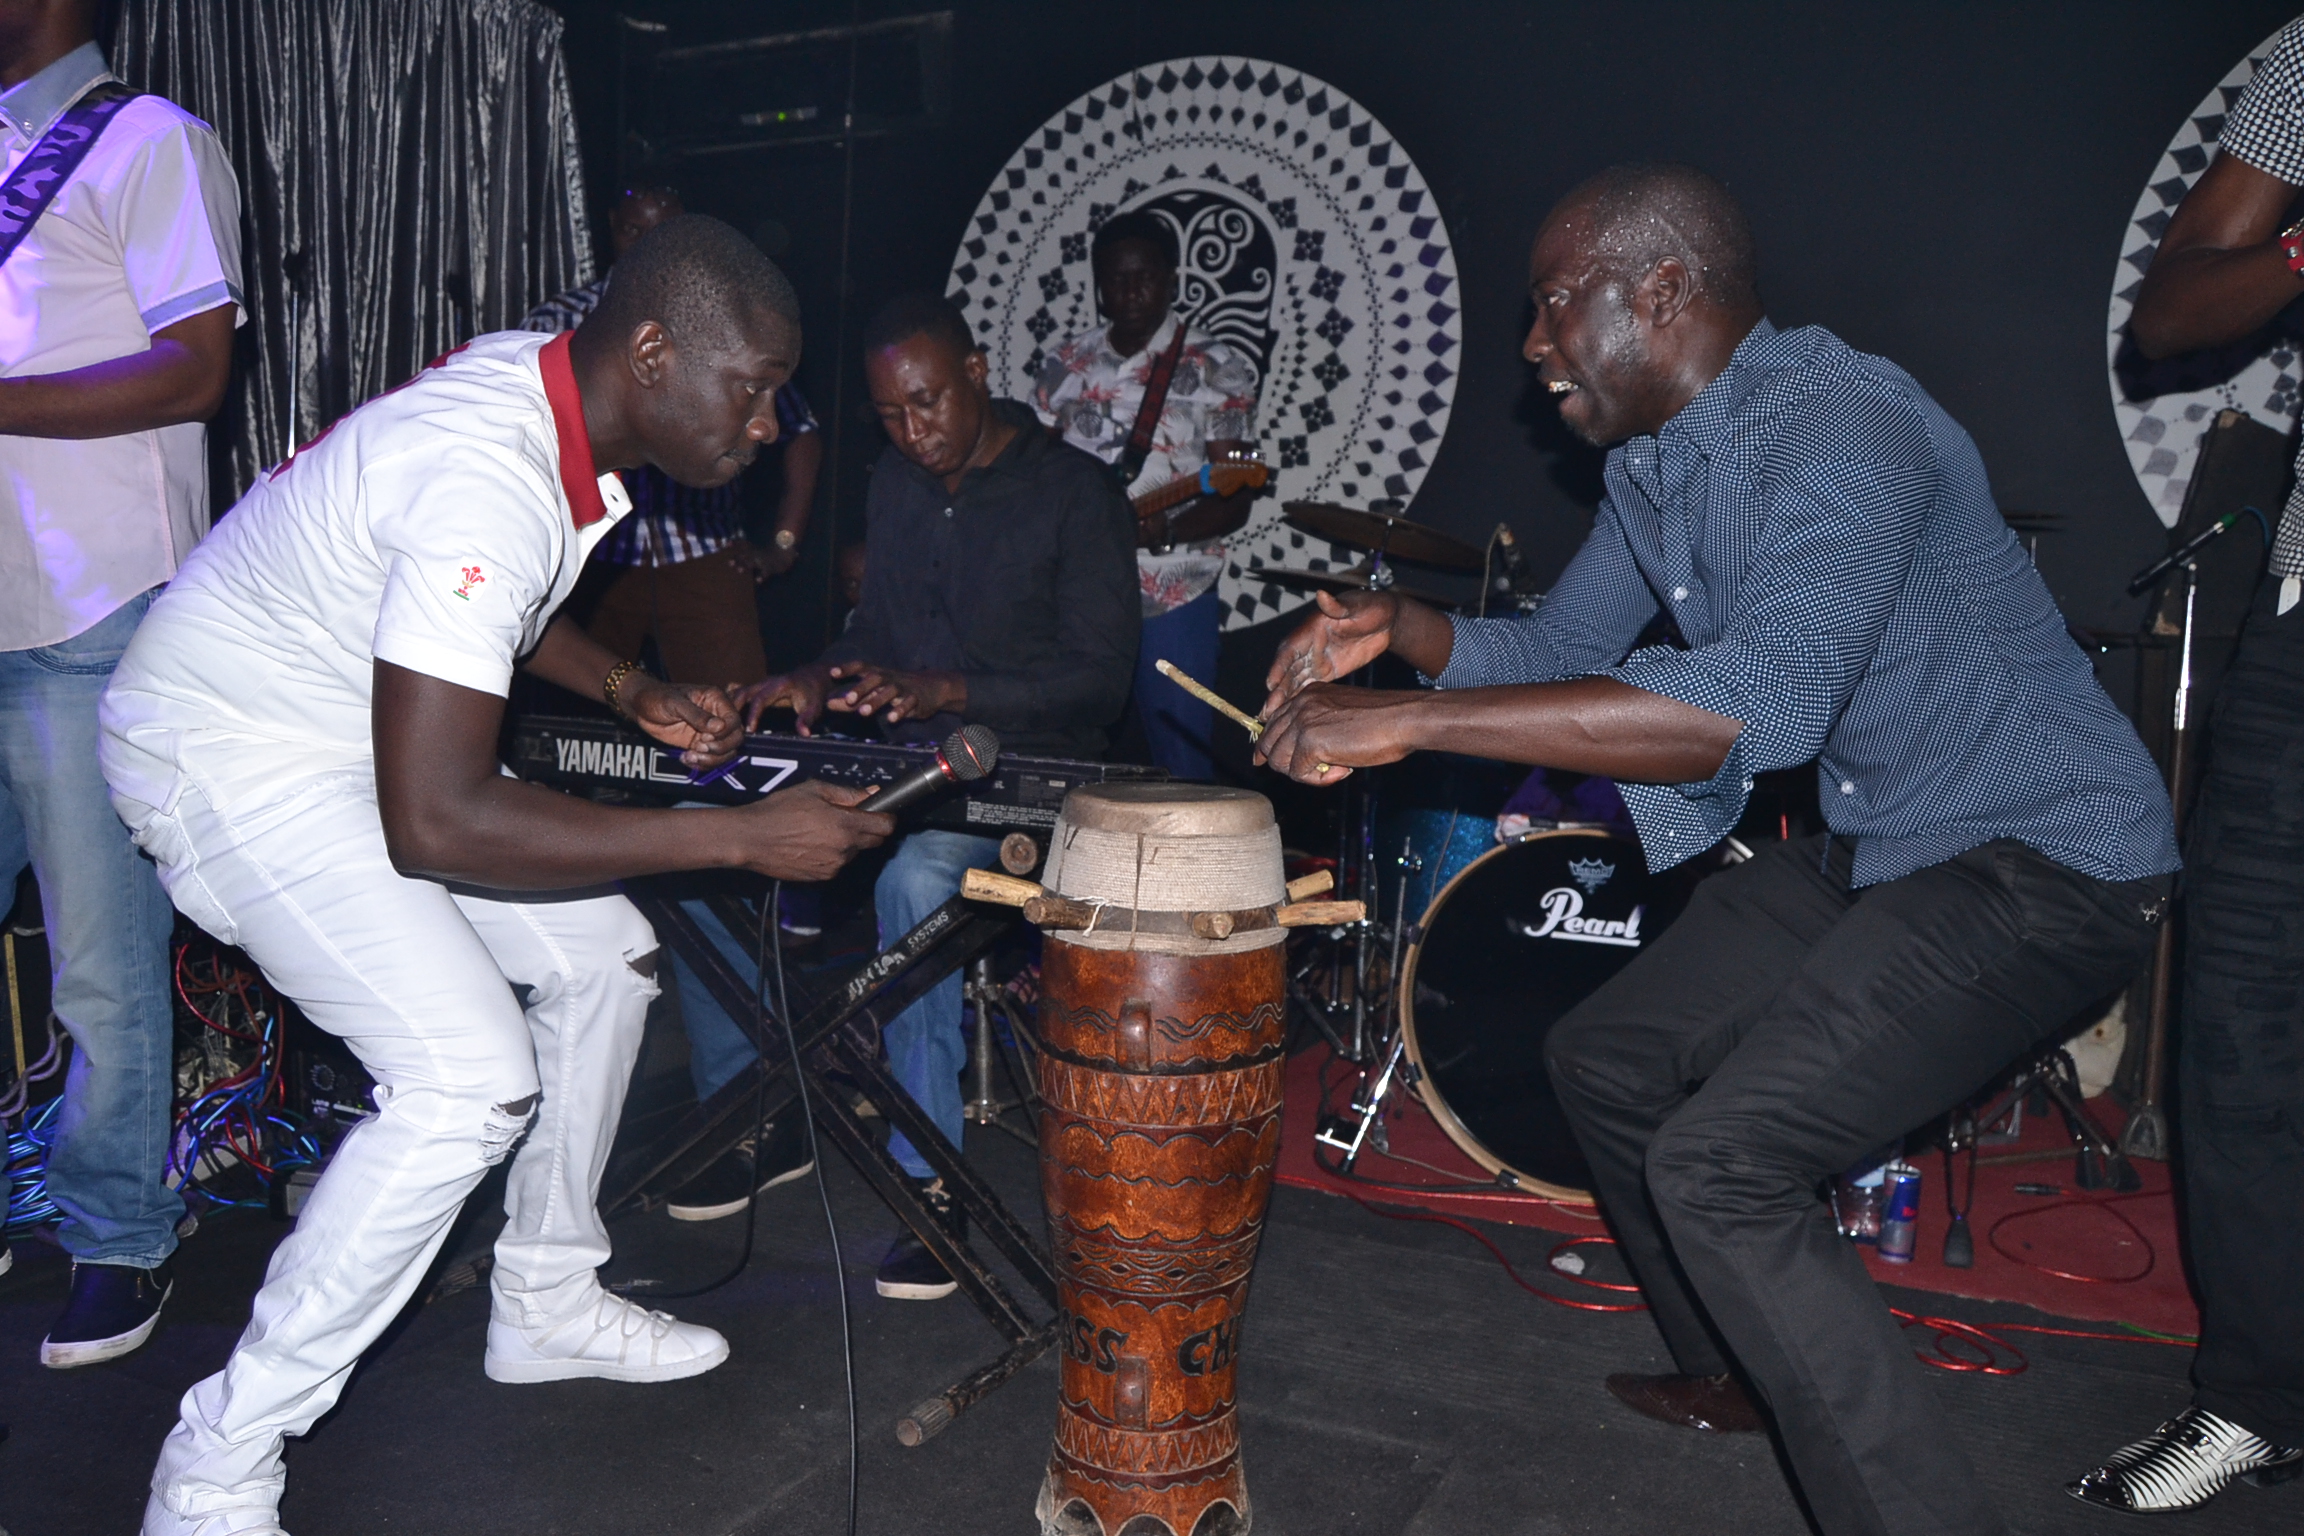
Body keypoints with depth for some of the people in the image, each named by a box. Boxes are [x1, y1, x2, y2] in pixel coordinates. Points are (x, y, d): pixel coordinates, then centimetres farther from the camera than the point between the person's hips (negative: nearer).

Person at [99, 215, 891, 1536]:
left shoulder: (552, 385, -4)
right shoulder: (490, 479, -34)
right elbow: (434, 822, -38)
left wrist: (629, 689, 1)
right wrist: (743, 838, -36)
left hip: (371, 733, 10)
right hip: (230, 753, -9)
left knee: (603, 956, 10)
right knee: (471, 1080, -20)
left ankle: (548, 1304, 25)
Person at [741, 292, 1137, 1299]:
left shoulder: (1075, 493, -8)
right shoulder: (895, 483, 14)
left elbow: (1100, 676, -13)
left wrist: (943, 691, -25)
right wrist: (822, 678, -1)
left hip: (1023, 771, -6)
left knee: (914, 878, -37)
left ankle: (929, 1174, -24)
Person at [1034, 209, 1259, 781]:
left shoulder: (1218, 370, -2)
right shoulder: (1067, 365, 10)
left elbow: (1231, 502, -5)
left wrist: (1165, 530, -23)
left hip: (1173, 599, -3)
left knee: (1180, 762, 0)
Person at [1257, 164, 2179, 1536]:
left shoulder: (1842, 424, -26)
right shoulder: (1653, 465, 5)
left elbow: (1763, 702, -41)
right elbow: (1564, 647, 15)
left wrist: (1408, 722, -41)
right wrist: (1401, 629, -6)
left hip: (2045, 862, -10)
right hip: (1877, 842, 10)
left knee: (1718, 1165, -21)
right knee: (1607, 1061, 15)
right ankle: (1742, 1373, 35)